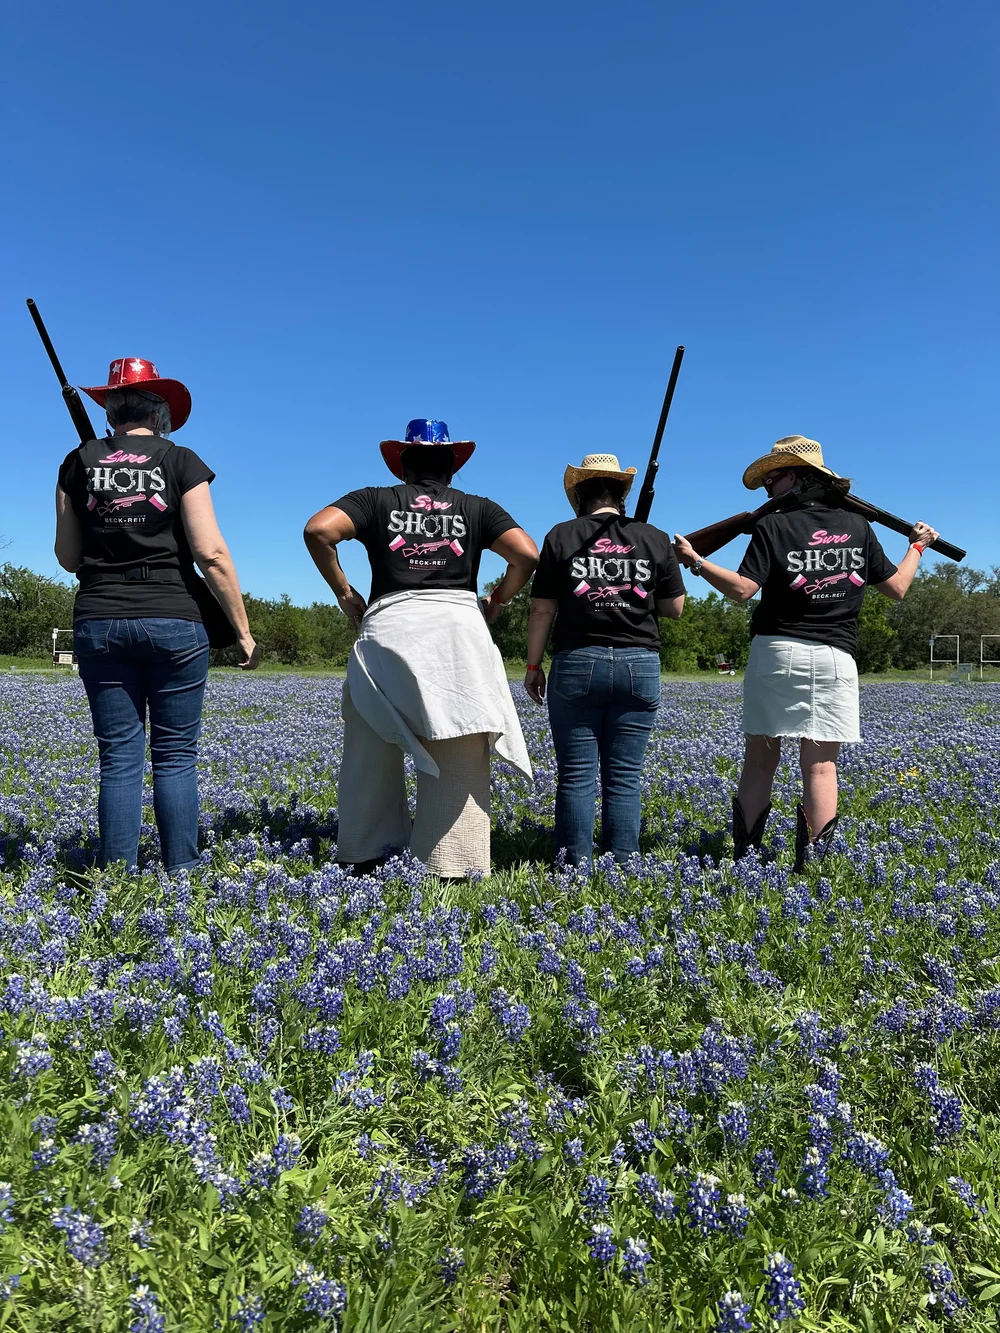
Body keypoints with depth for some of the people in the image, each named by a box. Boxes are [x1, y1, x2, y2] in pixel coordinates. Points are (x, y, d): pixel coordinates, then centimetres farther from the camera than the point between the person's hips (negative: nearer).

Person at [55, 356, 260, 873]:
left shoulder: (79, 463, 7)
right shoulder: (181, 461, -1)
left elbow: (68, 558, 10)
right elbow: (211, 553, -8)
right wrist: (243, 631, -3)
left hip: (98, 622, 3)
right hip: (173, 621, -2)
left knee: (119, 758, 7)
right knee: (175, 756, 5)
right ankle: (181, 874, 6)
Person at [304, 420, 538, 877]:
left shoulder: (375, 500, 15)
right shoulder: (477, 508, 16)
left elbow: (318, 530, -2)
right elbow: (527, 555, 2)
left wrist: (343, 591, 8)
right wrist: (496, 603, 15)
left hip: (389, 622, 0)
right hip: (460, 622, 0)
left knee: (372, 749, 9)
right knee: (461, 757, 2)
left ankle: (361, 854, 13)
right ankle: (452, 864, 2)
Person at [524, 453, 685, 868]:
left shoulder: (561, 536, 1)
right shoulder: (655, 539, 5)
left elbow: (541, 609, -1)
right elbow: (675, 608, 9)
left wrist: (532, 666, 7)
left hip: (577, 663, -1)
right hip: (638, 664, 2)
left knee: (576, 775, 4)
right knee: (625, 778, 5)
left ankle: (576, 866, 8)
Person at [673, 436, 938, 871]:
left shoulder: (773, 527, -1)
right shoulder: (856, 526, 10)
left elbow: (742, 589, -12)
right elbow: (896, 587, 14)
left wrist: (695, 561, -4)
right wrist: (918, 546, 31)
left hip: (777, 652, -2)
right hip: (836, 658, 2)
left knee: (760, 759, 6)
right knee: (820, 764, 3)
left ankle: (743, 859, 9)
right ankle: (811, 864, 2)